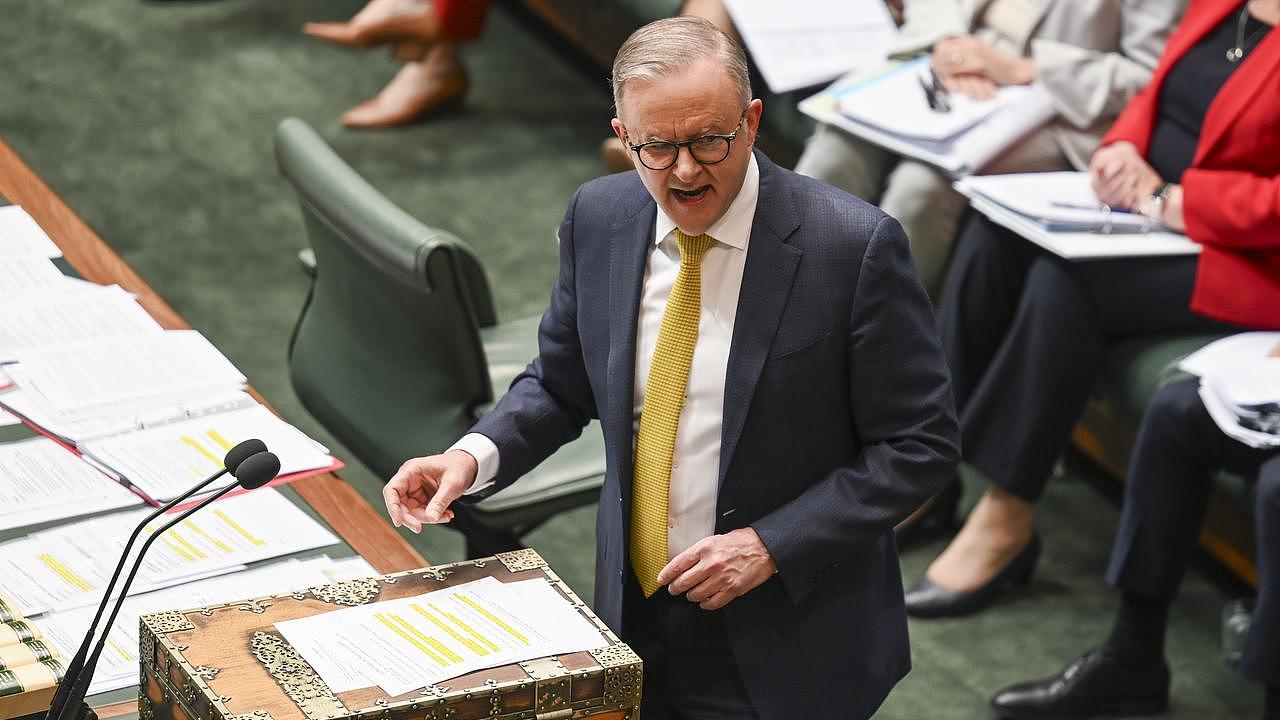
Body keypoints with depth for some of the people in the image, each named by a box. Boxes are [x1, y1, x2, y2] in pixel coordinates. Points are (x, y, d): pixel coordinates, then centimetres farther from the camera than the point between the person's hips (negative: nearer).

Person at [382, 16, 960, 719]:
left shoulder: (854, 244, -18)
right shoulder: (597, 218, -4)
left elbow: (919, 444, -12)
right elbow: (561, 384, 10)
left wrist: (771, 546, -19)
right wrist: (474, 455, -9)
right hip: (633, 616, 4)